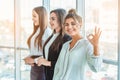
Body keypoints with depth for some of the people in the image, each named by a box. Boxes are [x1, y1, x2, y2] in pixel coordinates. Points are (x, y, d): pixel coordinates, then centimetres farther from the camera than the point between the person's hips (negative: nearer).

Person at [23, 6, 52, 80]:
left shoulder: (48, 31, -15)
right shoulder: (37, 31, 10)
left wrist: (34, 60, -14)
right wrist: (29, 58, -2)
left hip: (42, 66, -8)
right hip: (33, 66, 8)